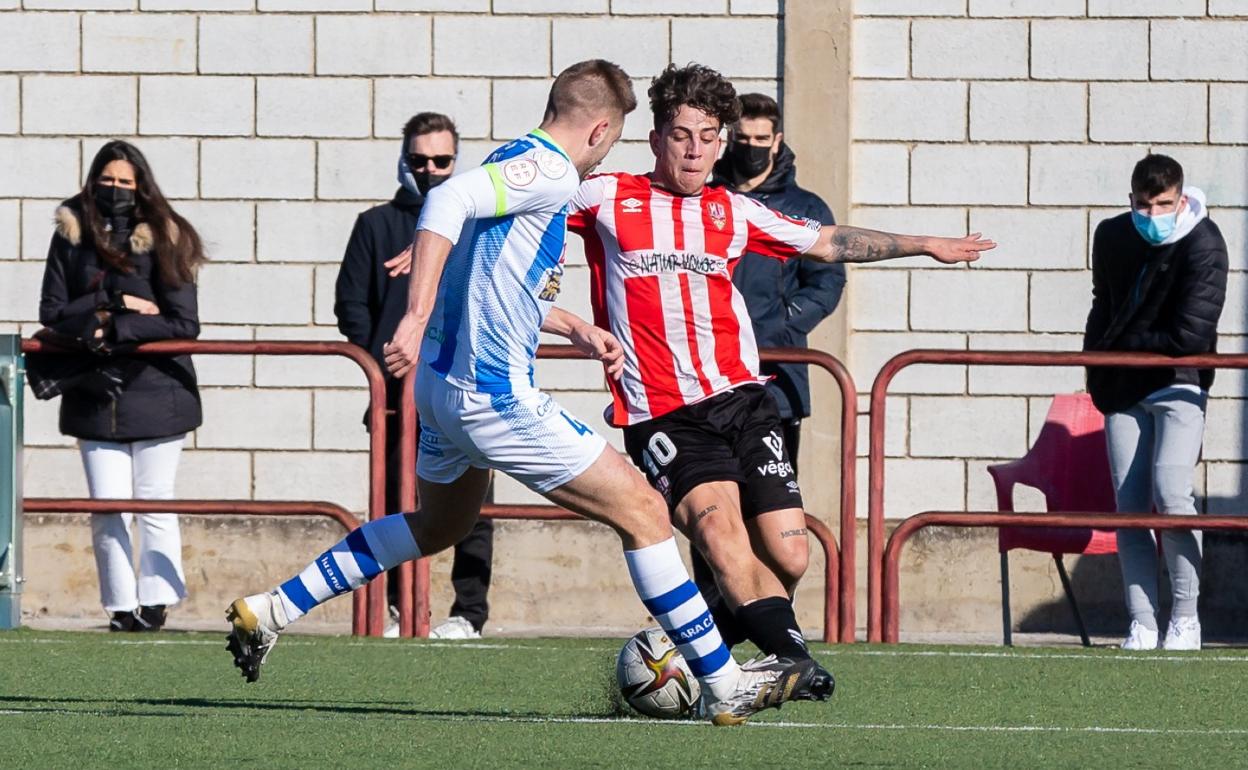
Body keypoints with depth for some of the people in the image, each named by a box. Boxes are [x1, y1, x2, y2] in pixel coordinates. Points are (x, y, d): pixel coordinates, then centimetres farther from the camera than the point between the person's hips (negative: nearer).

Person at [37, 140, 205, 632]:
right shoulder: (71, 237, 4)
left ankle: (155, 604, 10)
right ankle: (121, 607, 7)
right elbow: (52, 314, 0)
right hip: (95, 396, 2)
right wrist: (114, 305, -13)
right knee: (107, 508, 0)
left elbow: (184, 325, -8)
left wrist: (114, 328, -15)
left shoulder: (161, 240, -4)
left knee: (155, 504, 3)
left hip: (155, 390, -2)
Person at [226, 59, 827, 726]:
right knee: (642, 513, -4)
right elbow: (449, 200, -31)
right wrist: (417, 317, -36)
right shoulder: (551, 172, -15)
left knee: (438, 526, 31)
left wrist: (576, 330, 27)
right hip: (494, 395, -10)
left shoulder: (518, 162, 15)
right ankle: (725, 685, -2)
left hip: (442, 387, 10)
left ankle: (272, 609, 28)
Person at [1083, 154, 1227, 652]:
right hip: (1124, 391, 5)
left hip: (1178, 386, -5)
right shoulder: (1112, 238, 5)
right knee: (1130, 507, -1)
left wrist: (1122, 345, -8)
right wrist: (1096, 371, 13)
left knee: (1171, 494, -20)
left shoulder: (1204, 247, -14)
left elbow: (1189, 338, -20)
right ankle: (1142, 628, 1)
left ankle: (1185, 619, -8)